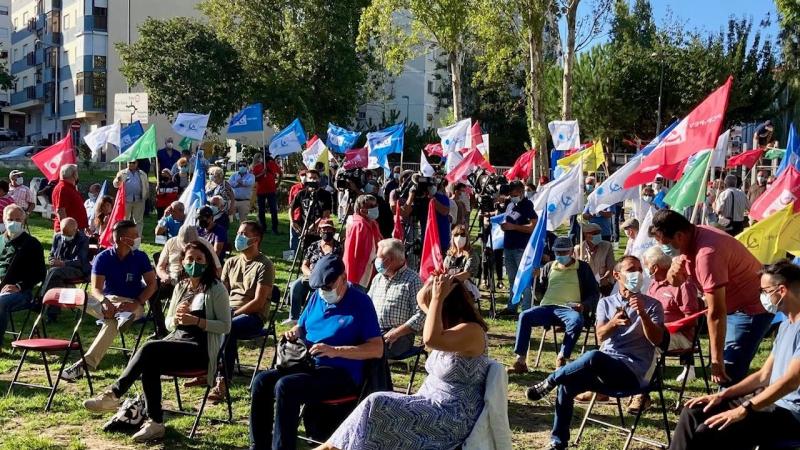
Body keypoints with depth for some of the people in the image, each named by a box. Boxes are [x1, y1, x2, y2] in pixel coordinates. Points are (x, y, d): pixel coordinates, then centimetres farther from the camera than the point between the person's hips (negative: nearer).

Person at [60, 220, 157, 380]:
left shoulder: (140, 257, -1)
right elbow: (96, 288, -9)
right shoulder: (103, 258, -3)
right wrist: (104, 302, -32)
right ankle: (120, 316, -40)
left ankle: (86, 363, -37)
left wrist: (137, 303, -20)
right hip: (108, 300, 2)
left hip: (132, 303, -2)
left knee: (113, 322, -36)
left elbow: (152, 284, -3)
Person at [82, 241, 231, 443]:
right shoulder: (180, 287, 15)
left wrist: (196, 321, -19)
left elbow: (225, 326, -7)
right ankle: (155, 423, -24)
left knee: (149, 349, -28)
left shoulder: (216, 289, -3)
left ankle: (114, 394, -20)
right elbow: (169, 324, 19)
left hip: (201, 349, -6)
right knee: (150, 365, -27)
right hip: (177, 341, 6)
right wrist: (176, 318, -5)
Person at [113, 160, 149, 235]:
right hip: (126, 200, -2)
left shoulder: (143, 174, 13)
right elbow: (115, 184, -2)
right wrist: (118, 181, -24)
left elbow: (146, 186, 20)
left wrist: (146, 195, 5)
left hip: (139, 201, 2)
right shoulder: (122, 173, 6)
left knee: (139, 220, 7)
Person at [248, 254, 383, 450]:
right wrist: (293, 333, 0)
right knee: (262, 381, -13)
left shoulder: (361, 302, -8)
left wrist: (335, 351, -22)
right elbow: (301, 326, 27)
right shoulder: (317, 296, 13)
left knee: (285, 386, -28)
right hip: (308, 365, 7)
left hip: (342, 373, -7)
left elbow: (377, 349, -14)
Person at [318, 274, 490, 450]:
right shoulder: (450, 322, 10)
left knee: (377, 405, -17)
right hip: (433, 405, 10)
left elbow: (431, 339, -35)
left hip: (454, 419, -10)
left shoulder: (472, 330, -19)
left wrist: (438, 297, -25)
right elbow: (421, 299, 23)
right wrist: (434, 280, 3)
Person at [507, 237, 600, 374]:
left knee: (576, 321, -38)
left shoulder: (582, 268, 13)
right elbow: (539, 290, 22)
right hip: (547, 307, 3)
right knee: (524, 316, -26)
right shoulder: (549, 267, 23)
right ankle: (520, 361, -31)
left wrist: (584, 305, -10)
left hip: (569, 309, -3)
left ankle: (561, 360, -28)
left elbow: (594, 294, 11)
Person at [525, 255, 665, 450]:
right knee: (567, 385, -24)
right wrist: (613, 323, -23)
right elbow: (601, 336, 0)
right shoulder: (606, 303, 14)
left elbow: (657, 340, -5)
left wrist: (642, 314, -21)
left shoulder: (652, 305, 7)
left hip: (633, 372, -4)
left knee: (593, 357, -35)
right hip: (604, 367, 4)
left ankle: (549, 382, -17)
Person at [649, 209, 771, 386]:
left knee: (728, 374, -13)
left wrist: (717, 361, -25)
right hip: (734, 303, 10)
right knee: (724, 364, 15)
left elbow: (716, 313, -30)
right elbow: (676, 281, 7)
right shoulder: (692, 237, -4)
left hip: (752, 307, -10)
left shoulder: (706, 254, -33)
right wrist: (673, 272, -18)